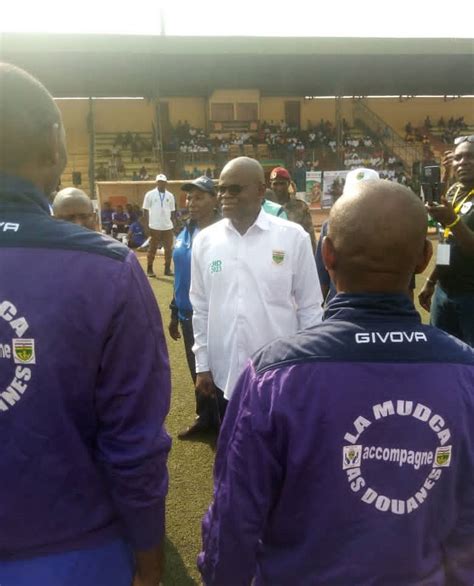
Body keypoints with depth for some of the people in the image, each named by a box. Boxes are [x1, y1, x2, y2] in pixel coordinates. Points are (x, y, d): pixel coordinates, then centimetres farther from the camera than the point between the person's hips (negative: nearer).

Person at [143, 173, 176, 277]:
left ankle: (167, 269, 14)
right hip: (154, 226, -3)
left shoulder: (170, 195, 7)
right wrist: (147, 225, -6)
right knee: (152, 248, 5)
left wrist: (174, 224, 7)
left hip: (168, 226, 3)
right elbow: (146, 210, -1)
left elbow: (172, 211, 11)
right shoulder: (150, 194, -2)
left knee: (169, 248, 5)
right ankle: (149, 269, 13)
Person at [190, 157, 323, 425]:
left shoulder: (293, 237, -8)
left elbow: (310, 308, -3)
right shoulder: (205, 240, 1)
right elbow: (201, 309, 6)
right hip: (225, 375, 3)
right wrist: (203, 365, 6)